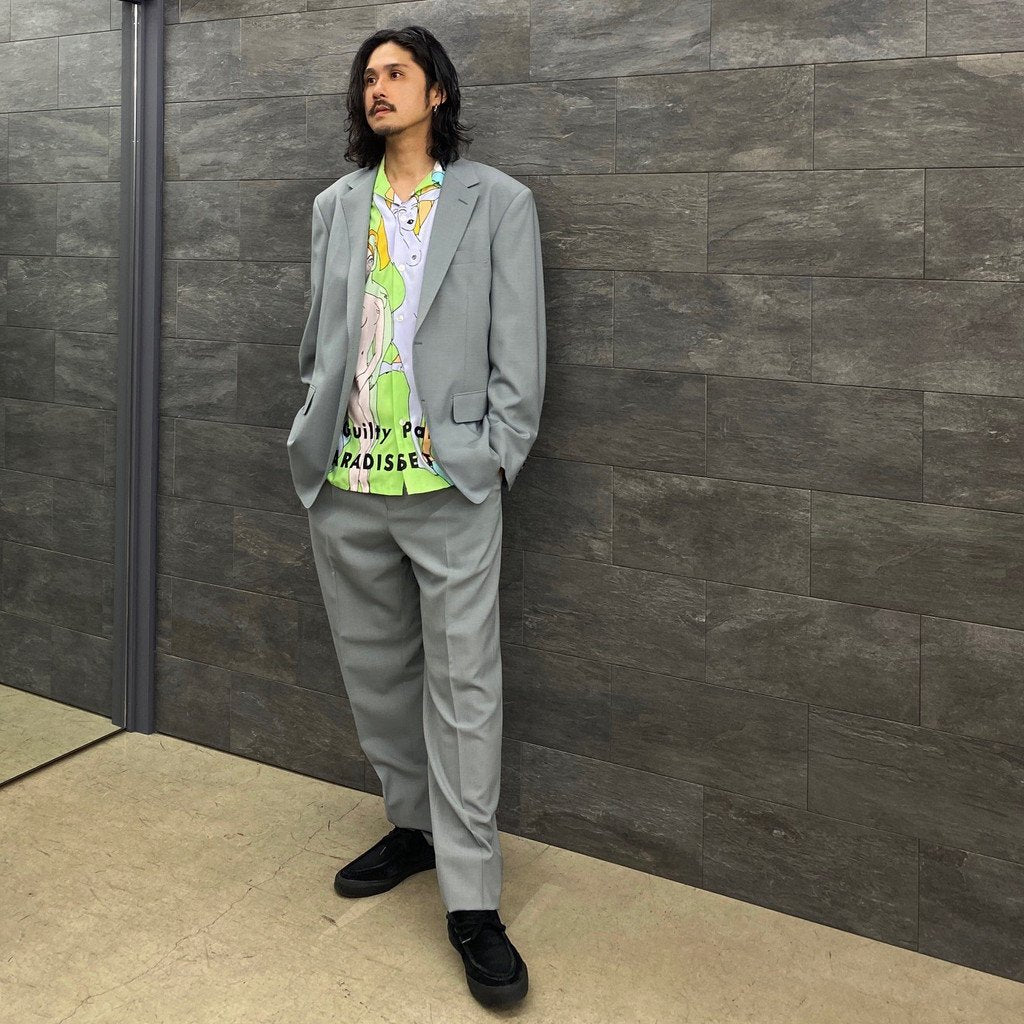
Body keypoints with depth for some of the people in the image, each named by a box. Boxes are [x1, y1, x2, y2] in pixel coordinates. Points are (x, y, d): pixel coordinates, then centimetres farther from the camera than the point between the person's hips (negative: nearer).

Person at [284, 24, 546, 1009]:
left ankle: (472, 901, 5)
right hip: (343, 485, 5)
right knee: (375, 672, 14)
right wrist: (318, 437, 7)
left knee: (463, 686, -3)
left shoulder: (498, 202, 1)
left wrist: (491, 464, -8)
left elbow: (518, 350, -2)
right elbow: (318, 339, 16)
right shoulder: (335, 207, 14)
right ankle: (412, 824, 33)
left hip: (448, 485, -4)